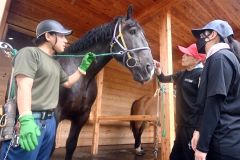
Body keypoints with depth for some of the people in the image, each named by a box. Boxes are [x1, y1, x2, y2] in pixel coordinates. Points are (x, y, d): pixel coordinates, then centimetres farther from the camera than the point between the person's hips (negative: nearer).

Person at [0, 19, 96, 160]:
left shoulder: (56, 63, 18)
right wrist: (26, 119, -29)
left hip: (50, 120, 8)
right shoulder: (30, 52, -7)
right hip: (31, 120, -8)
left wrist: (83, 67, 21)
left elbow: (67, 83, 29)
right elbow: (24, 86, -18)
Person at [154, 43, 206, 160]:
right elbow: (163, 79, 21)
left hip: (193, 127, -8)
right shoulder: (182, 75, 10)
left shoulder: (202, 75, -15)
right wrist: (157, 68, 1)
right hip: (182, 125, 8)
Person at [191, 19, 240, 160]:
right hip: (225, 139, 9)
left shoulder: (220, 57, -13)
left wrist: (202, 146, -17)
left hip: (225, 143, -9)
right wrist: (201, 134, 16)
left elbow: (214, 104, -20)